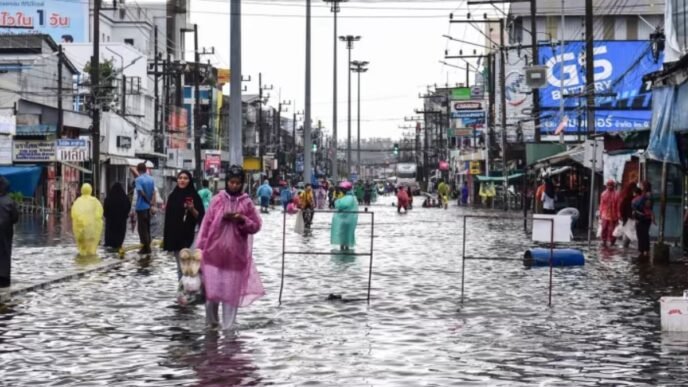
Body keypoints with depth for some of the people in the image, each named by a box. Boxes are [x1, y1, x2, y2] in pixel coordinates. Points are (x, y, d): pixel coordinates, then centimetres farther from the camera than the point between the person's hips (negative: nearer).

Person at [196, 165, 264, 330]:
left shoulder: (247, 203, 1)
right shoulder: (217, 200, 0)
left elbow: (256, 226, 4)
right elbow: (206, 224, 2)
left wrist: (242, 220, -15)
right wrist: (200, 248, 0)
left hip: (236, 255, 0)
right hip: (214, 252, 0)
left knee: (231, 292, 3)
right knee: (211, 289, 2)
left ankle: (228, 327, 10)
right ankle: (211, 322, 21)